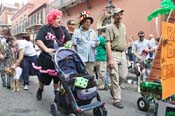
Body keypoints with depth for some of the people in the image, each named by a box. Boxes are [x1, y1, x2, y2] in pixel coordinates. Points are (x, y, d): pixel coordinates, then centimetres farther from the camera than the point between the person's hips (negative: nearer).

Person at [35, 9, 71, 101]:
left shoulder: (63, 29, 8)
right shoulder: (45, 28, -6)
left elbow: (68, 41, 11)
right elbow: (38, 41, -15)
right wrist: (46, 49, -27)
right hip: (46, 57, -3)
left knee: (57, 76, 10)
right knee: (44, 76, 12)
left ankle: (57, 92, 25)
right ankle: (40, 90, 39)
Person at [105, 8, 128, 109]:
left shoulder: (123, 26, 15)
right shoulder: (110, 27, -8)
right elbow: (108, 44, -14)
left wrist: (125, 52, 16)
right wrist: (110, 59, -21)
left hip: (123, 53, 7)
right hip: (114, 53, -7)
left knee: (123, 75, 8)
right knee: (115, 77, -2)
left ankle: (113, 89, 35)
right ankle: (117, 100, 8)